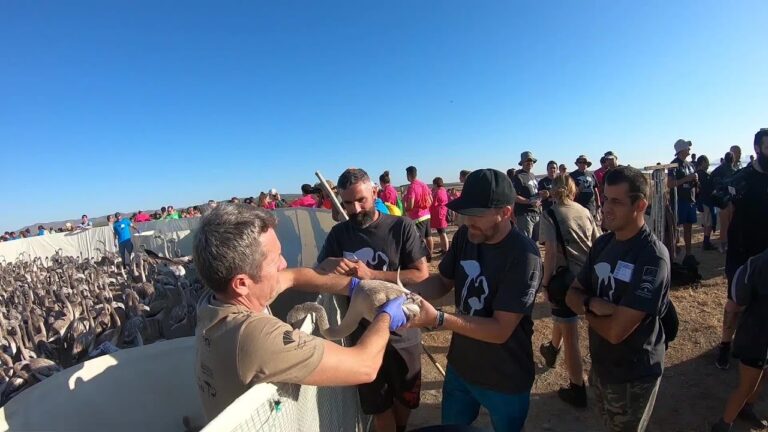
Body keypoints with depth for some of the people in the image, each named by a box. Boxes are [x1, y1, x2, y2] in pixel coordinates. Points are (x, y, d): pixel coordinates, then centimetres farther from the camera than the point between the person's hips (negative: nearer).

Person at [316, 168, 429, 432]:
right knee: (378, 406, 19)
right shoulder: (338, 234, -2)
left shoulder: (401, 226, -12)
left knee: (405, 398, 24)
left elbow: (421, 274, -16)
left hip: (402, 332, -1)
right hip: (362, 336, 1)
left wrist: (372, 274, -26)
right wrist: (328, 265, -26)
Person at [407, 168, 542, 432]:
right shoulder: (464, 236, -10)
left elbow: (500, 330, -28)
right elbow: (443, 281, 2)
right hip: (459, 366, 5)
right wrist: (412, 293, -19)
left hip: (504, 380, -5)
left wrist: (437, 319, -38)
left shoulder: (523, 257, -29)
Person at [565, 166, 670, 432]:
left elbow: (616, 331, -29)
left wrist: (585, 309, -12)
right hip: (600, 364, 6)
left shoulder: (652, 258, -26)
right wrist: (593, 304, -21)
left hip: (633, 375, -6)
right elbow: (572, 295, -1)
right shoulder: (602, 243, -4)